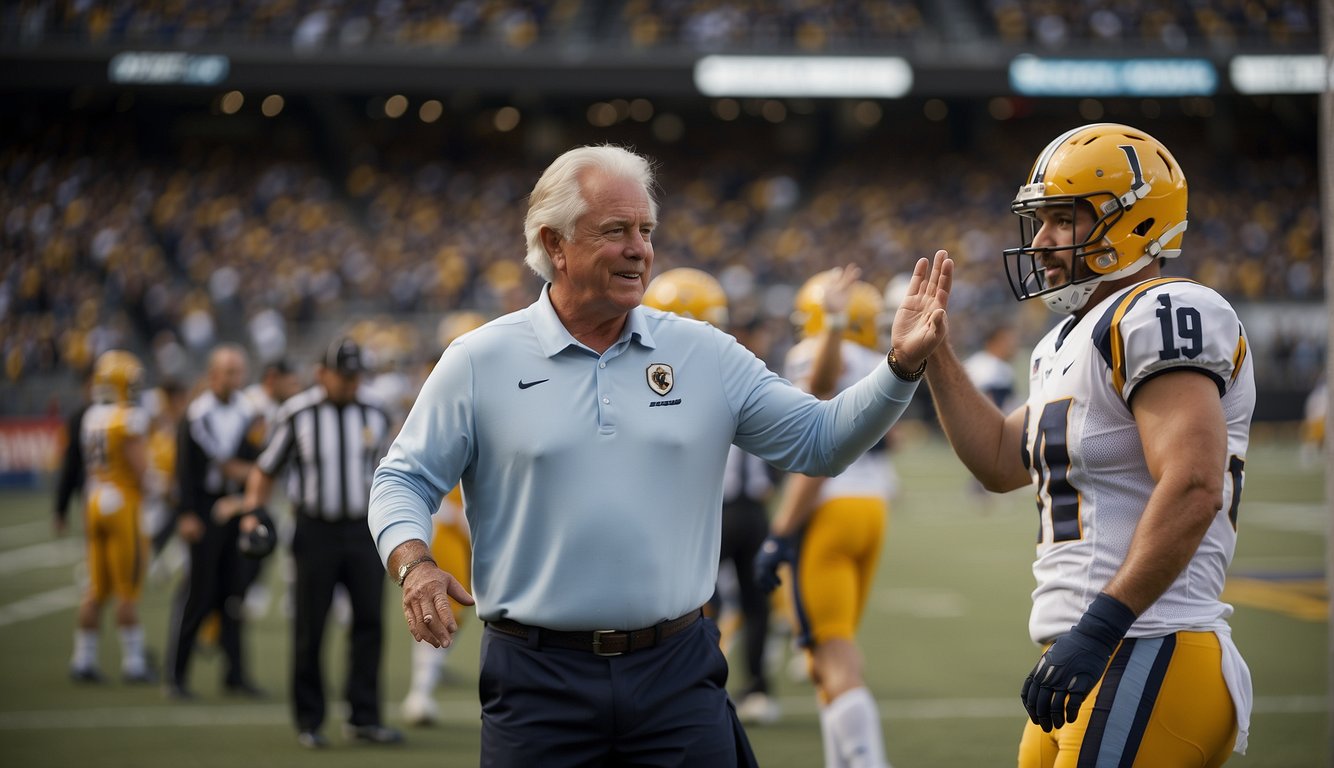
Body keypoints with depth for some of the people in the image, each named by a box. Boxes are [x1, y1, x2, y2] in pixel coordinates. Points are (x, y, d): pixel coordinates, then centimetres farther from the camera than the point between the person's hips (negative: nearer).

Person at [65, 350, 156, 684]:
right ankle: (133, 662, 3)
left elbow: (90, 469, 14)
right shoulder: (130, 419, -14)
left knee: (97, 589, 12)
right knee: (128, 590, -1)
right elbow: (141, 470, -17)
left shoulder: (91, 418, 9)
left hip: (95, 503, 7)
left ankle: (83, 659, 13)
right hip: (125, 506, -7)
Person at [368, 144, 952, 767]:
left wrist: (901, 364, -7)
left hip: (679, 672, 2)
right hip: (539, 680, -2)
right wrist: (414, 564, -15)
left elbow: (820, 441, 6)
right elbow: (403, 480, 4)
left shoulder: (705, 355, 6)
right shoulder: (478, 363, 1)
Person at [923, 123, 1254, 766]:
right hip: (1090, 664, 10)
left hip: (1146, 658, -10)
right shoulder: (1068, 343, 19)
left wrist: (1099, 626, -27)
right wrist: (933, 357, 24)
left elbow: (1192, 488, -23)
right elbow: (1002, 462, 30)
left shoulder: (1161, 317, -12)